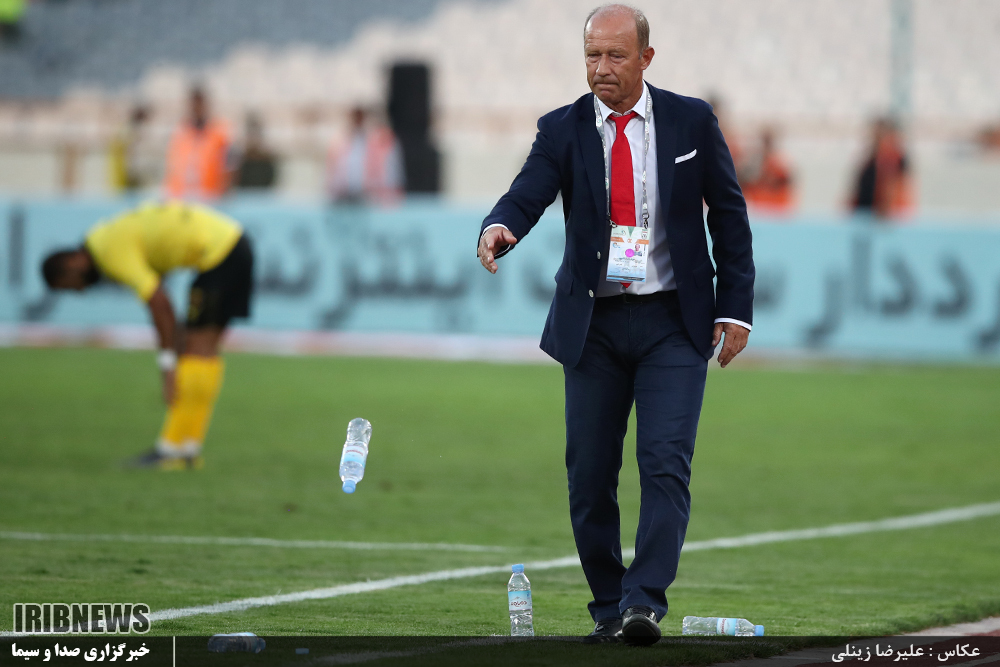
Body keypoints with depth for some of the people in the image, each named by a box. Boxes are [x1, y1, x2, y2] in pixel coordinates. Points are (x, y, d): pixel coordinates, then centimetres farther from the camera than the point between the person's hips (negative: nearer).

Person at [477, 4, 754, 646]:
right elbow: (527, 195, -12)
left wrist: (736, 307, -1)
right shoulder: (563, 129, 1)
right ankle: (609, 610, 15)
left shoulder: (692, 121, 1)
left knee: (666, 463, -15)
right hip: (593, 323, 2)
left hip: (673, 321, -2)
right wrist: (499, 229, -36)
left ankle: (645, 604, -20)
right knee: (589, 474, 4)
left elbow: (729, 215, 5)